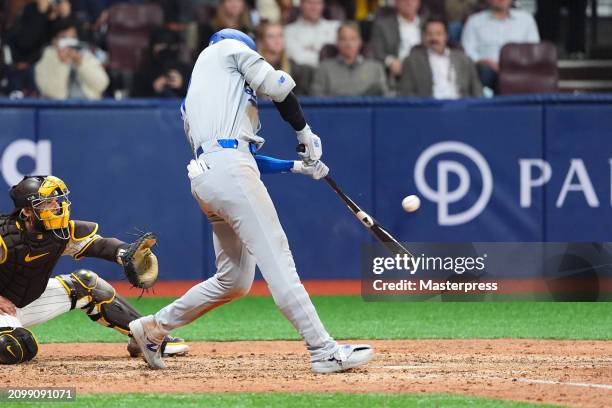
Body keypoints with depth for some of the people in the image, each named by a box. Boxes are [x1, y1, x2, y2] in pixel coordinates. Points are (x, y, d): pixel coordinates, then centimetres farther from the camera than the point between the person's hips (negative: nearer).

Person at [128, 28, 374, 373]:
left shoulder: (191, 101, 33)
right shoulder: (230, 48, 14)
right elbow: (276, 86, -2)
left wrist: (297, 166, 27)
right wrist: (305, 132, 10)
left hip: (204, 175, 9)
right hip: (229, 172, -9)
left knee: (235, 280, 13)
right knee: (277, 258, -15)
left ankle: (154, 328, 20)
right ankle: (324, 351, -22)